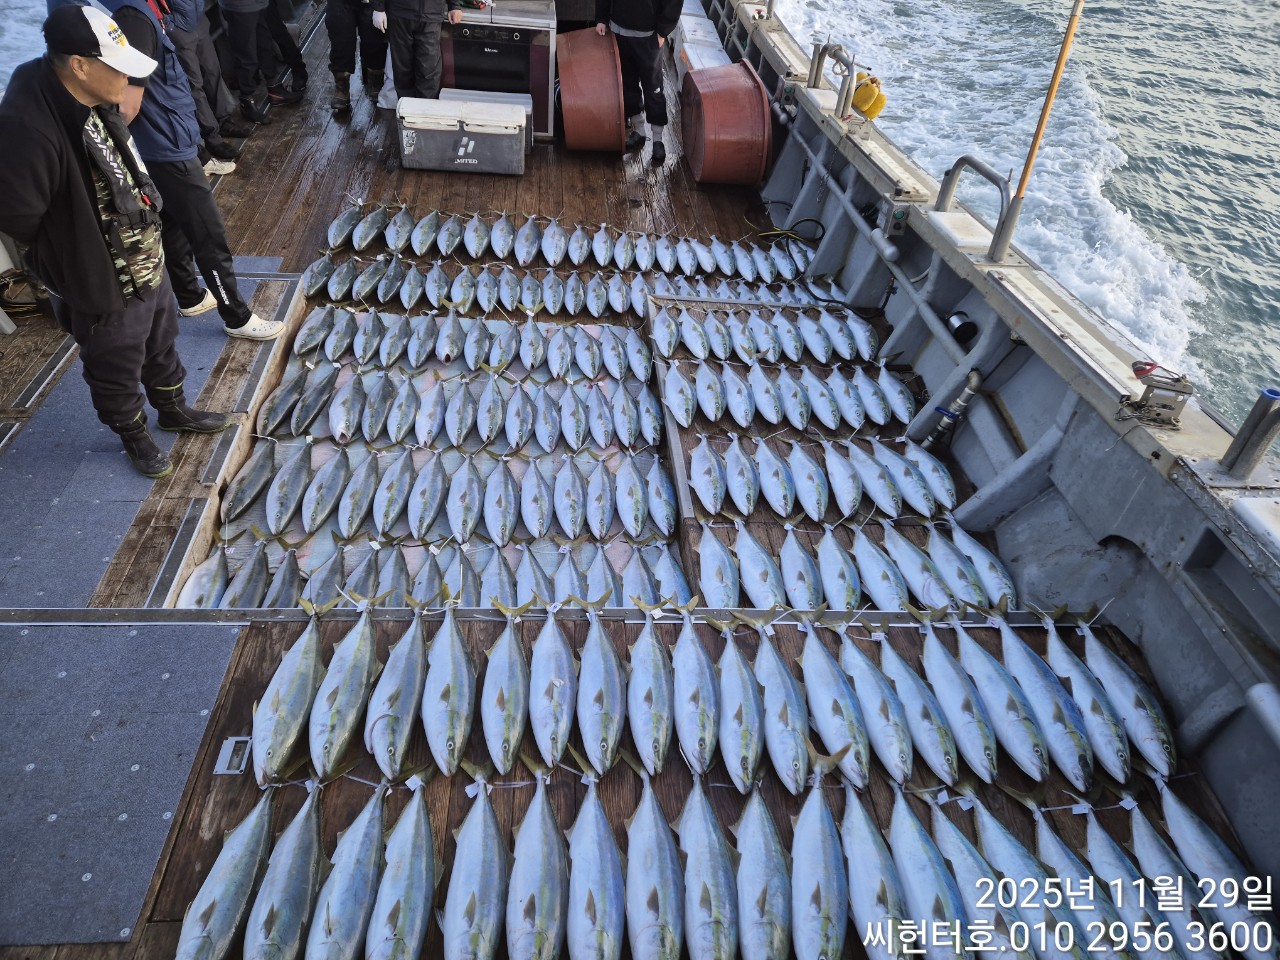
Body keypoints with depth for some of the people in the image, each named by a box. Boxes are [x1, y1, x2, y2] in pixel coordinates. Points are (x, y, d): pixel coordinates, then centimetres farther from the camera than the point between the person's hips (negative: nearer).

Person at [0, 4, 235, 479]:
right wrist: (78, 257, -9)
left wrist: (147, 238, 8)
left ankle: (174, 409, 50)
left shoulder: (96, 102, -5)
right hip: (103, 288, -8)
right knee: (117, 373, 16)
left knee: (162, 345, 27)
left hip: (148, 265, 8)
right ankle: (134, 436, 39)